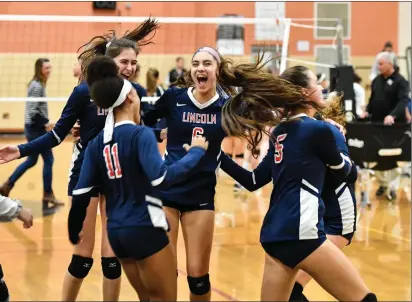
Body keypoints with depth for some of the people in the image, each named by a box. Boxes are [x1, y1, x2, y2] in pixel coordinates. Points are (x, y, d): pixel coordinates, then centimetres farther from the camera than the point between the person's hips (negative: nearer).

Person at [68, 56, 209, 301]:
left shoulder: (97, 142, 5)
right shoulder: (140, 134, -13)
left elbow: (82, 193, 3)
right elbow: (161, 179, -26)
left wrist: (74, 230, 17)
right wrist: (196, 151, -15)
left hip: (116, 231, 7)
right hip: (144, 228, -7)